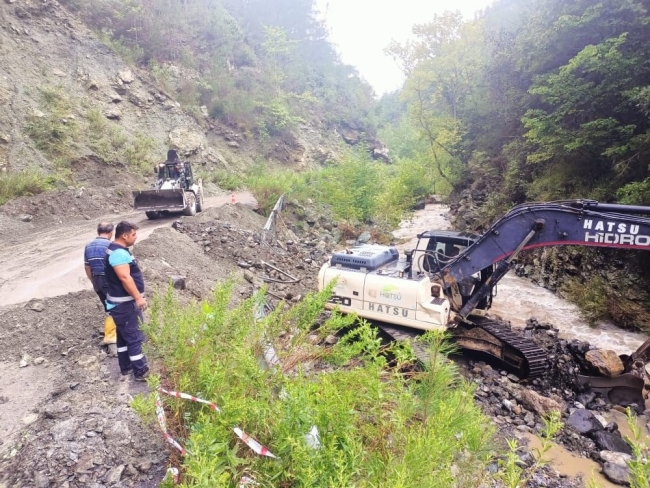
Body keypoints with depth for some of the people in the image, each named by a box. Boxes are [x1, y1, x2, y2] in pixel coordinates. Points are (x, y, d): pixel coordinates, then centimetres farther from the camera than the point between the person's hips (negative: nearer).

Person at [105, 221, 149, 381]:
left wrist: (136, 297, 24)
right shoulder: (119, 253, -22)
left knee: (124, 335, 18)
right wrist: (138, 297, -26)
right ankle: (141, 372, 3)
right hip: (123, 304, -11)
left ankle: (126, 366, 29)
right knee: (134, 337, -4)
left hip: (122, 302, 11)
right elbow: (125, 278, -29)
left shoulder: (118, 250, 12)